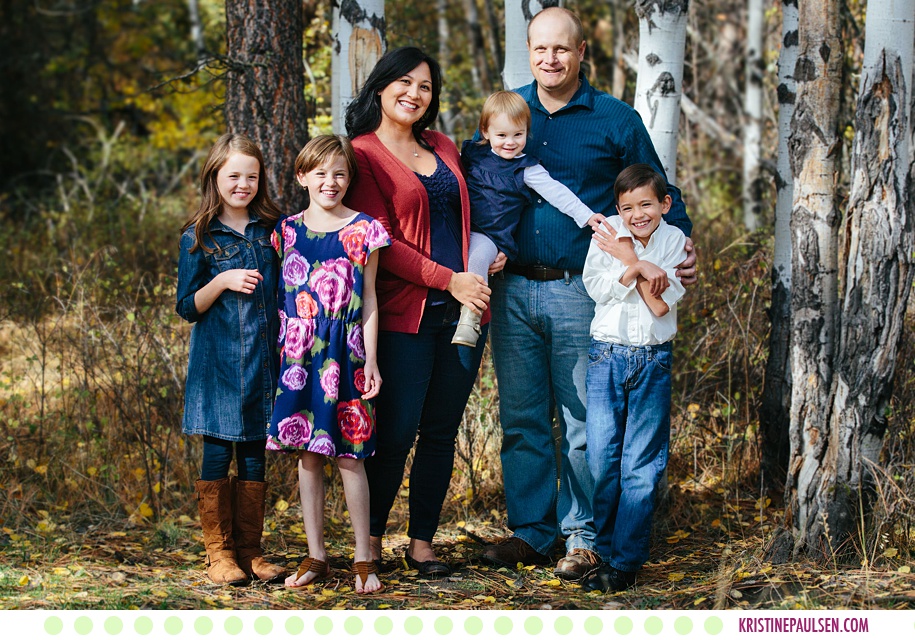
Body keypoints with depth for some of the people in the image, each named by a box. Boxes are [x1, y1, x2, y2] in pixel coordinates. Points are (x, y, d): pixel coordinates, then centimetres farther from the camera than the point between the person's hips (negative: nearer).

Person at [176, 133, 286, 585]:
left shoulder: (271, 231, 8)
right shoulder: (199, 239, 0)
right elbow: (188, 307, -1)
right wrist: (223, 281, -16)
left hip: (262, 359, 3)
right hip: (217, 362, -3)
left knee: (254, 455, 5)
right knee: (218, 452, -2)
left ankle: (250, 550, 12)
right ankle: (218, 552, 6)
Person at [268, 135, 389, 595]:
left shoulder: (362, 232, 0)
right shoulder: (287, 231, 8)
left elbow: (368, 303, 1)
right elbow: (280, 298, 12)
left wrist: (370, 360, -4)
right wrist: (281, 354, 8)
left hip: (344, 354, -3)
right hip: (299, 355, 3)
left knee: (348, 454, -3)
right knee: (307, 454, 5)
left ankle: (363, 558, 4)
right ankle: (315, 556, 13)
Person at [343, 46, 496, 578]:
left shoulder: (444, 150, 16)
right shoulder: (363, 155, -2)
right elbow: (380, 241, -9)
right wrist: (448, 279, -14)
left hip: (461, 309, 6)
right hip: (404, 314, -6)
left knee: (442, 432, 6)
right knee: (396, 433, -6)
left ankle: (423, 543, 14)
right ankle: (372, 542, 8)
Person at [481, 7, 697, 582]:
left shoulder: (616, 121, 2)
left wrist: (683, 247, -3)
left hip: (579, 291, -3)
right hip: (512, 290, 3)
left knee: (582, 421, -1)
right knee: (521, 417, 7)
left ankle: (583, 536, 6)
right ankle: (531, 531, 16)